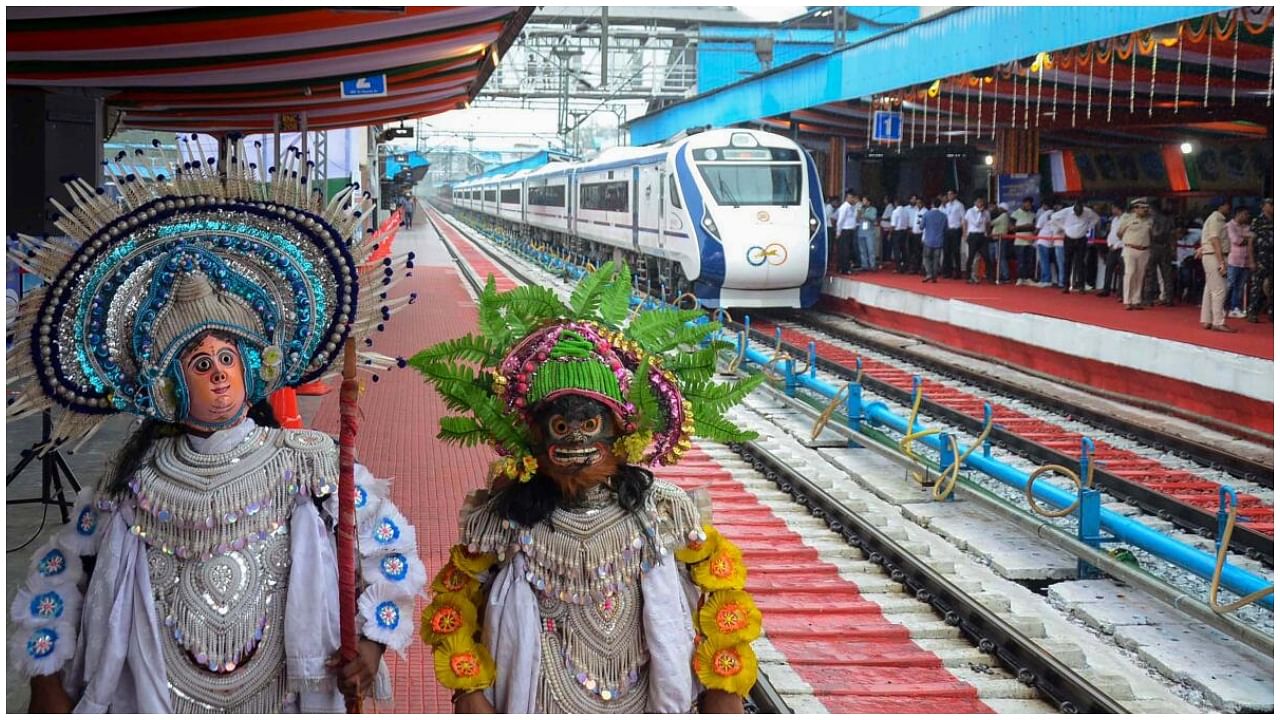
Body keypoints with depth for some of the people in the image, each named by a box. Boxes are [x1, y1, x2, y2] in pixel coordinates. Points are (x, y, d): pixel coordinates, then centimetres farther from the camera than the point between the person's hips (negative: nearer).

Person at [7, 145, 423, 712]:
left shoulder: (307, 463, -8)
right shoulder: (135, 481, -5)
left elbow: (391, 548, 0)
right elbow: (57, 573, 6)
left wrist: (373, 641, -8)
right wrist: (47, 684, 3)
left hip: (282, 699, 0)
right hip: (156, 702, 0)